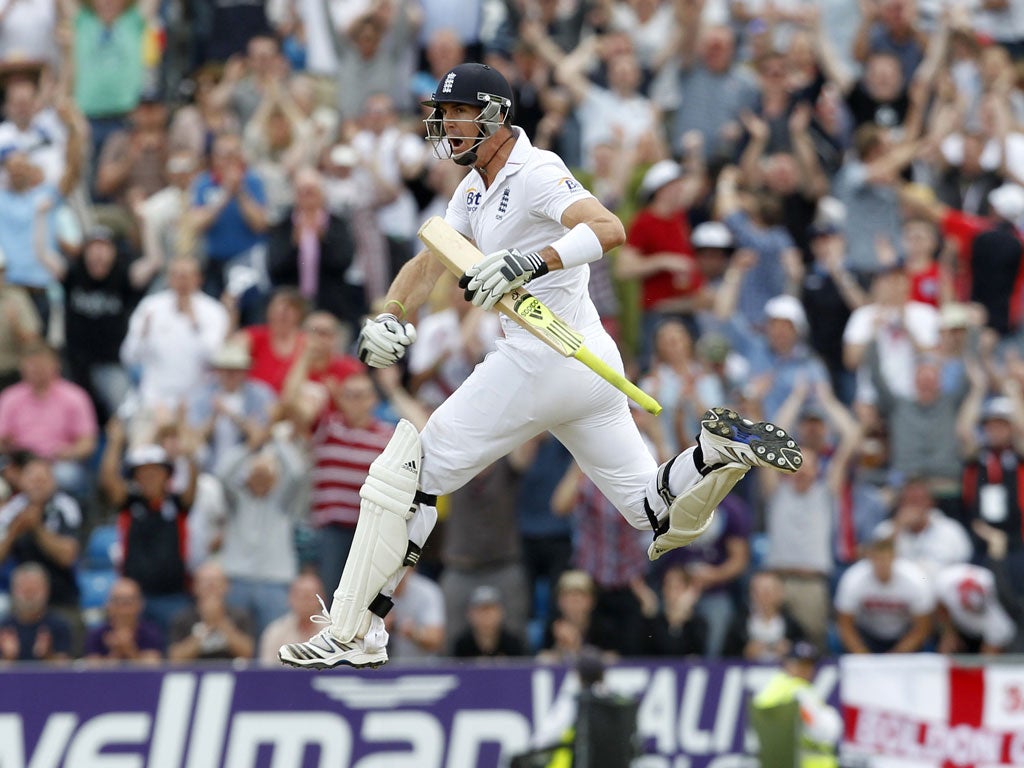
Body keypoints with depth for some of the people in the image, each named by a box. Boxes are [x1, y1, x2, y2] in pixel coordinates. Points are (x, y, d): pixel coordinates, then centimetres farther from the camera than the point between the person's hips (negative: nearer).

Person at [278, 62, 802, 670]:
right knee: (656, 513, 10)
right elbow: (430, 262, 15)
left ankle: (353, 634, -3)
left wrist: (530, 262, -38)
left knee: (410, 473, -3)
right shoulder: (476, 190, 19)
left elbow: (609, 229, -25)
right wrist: (390, 316, -3)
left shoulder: (535, 173, -11)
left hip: (541, 360, -10)